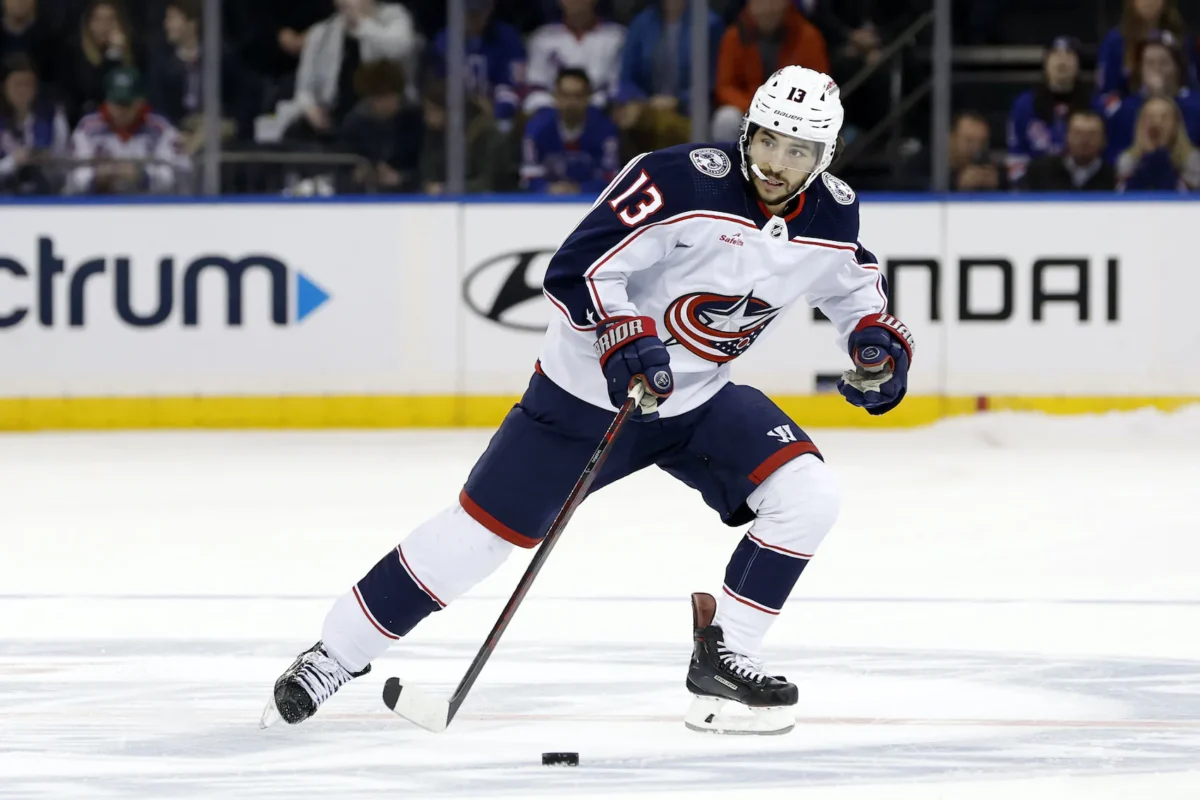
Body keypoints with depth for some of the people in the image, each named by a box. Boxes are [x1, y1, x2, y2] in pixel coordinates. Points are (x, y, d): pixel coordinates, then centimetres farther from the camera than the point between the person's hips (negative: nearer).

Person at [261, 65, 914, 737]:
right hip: (589, 388, -5)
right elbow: (579, 269, -26)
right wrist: (623, 336, -40)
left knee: (809, 495, -15)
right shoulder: (680, 180, -25)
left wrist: (876, 340, -4)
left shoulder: (834, 218, -6)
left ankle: (724, 656, -1)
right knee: (484, 529, -5)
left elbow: (856, 284, 15)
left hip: (702, 401, 5)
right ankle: (336, 655, 8)